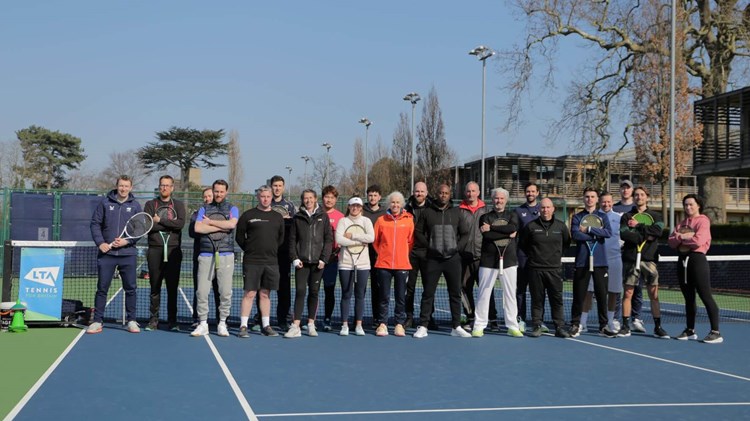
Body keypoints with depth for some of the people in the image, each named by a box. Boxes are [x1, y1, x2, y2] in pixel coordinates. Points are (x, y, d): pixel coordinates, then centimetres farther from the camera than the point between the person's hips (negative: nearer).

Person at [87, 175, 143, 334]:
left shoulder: (135, 206, 5)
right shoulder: (105, 203, 5)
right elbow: (95, 223, 3)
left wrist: (127, 241, -14)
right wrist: (100, 243, -9)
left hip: (128, 254, 0)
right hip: (106, 253, 0)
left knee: (130, 288, 4)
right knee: (102, 288, 3)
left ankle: (132, 321, 13)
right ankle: (97, 321, 10)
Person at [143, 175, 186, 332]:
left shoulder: (178, 205, 11)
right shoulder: (150, 205, 10)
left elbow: (180, 224, -8)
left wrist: (160, 220, -7)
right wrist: (170, 225, -8)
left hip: (173, 251, 0)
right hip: (155, 250, 0)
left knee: (173, 288, 1)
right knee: (155, 287, 3)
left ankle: (172, 320, 8)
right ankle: (153, 320, 10)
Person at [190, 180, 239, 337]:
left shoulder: (232, 209, 10)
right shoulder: (204, 209, 13)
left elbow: (232, 224, -11)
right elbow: (197, 228, -4)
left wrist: (210, 222, -4)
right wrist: (221, 227, -6)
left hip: (226, 255, -1)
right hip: (205, 255, 1)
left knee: (226, 292, -2)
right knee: (202, 291, -3)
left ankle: (222, 324, 9)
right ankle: (202, 324, 5)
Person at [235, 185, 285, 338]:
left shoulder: (278, 217, 10)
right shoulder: (248, 215, 1)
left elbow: (281, 238, 17)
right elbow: (239, 236, 4)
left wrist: (272, 250, 12)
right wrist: (249, 249, 5)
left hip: (271, 262, 3)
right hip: (251, 262, -3)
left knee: (265, 294, 9)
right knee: (249, 293, -5)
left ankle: (266, 326, 15)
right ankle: (243, 326, -1)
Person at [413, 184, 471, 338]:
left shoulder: (456, 212, 8)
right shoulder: (428, 212, 4)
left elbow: (465, 233, 12)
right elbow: (418, 231, 7)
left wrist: (458, 246, -3)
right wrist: (428, 245, -5)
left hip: (452, 259, 2)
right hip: (433, 259, -1)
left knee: (455, 293, 5)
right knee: (428, 293, 1)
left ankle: (456, 327, 13)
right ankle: (423, 327, 5)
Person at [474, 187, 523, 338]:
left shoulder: (512, 215, 11)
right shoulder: (485, 217, 7)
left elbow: (513, 228, -13)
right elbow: (486, 235, -12)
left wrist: (491, 227, -15)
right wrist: (507, 235, -12)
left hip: (508, 261, 1)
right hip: (488, 261, -1)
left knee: (510, 294, 4)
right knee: (484, 294, 0)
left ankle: (512, 326, 11)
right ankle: (479, 326, 6)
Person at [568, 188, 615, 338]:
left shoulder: (602, 216, 11)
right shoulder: (577, 217, 8)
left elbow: (608, 233, -8)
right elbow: (575, 235, -11)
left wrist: (589, 229, -10)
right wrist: (596, 234, -9)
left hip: (600, 261, 1)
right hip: (582, 261, -1)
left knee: (602, 294, 3)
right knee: (579, 295, 0)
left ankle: (603, 326, 11)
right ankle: (575, 325, 9)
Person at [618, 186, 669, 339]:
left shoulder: (655, 216, 10)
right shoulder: (627, 216, 9)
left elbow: (658, 231, -10)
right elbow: (624, 234, -8)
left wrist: (638, 226, -9)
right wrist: (644, 237, -12)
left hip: (649, 259, 0)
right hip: (630, 259, 0)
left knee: (654, 294, 1)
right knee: (627, 293, 1)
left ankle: (658, 327, 7)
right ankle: (625, 327, 7)